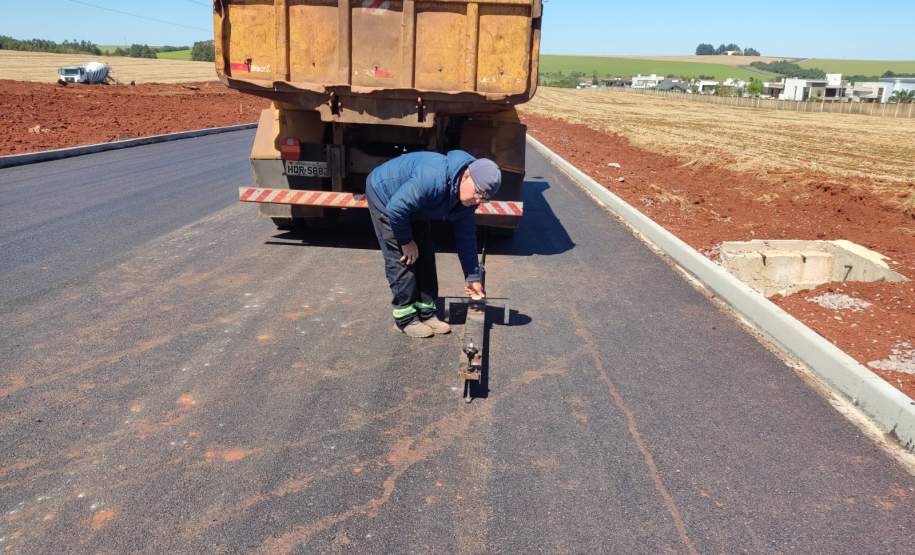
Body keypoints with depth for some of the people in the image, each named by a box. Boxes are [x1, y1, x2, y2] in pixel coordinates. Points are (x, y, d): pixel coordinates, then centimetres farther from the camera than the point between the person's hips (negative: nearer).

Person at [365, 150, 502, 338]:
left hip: (413, 208, 8)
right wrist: (406, 241, -21)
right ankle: (406, 318, -1)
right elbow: (396, 208, -37)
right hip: (384, 196, -7)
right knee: (402, 258, -11)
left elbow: (466, 236, -4)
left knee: (425, 256, 3)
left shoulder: (469, 197, -15)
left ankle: (426, 313, 13)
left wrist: (473, 277, -2)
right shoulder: (433, 178, -43)